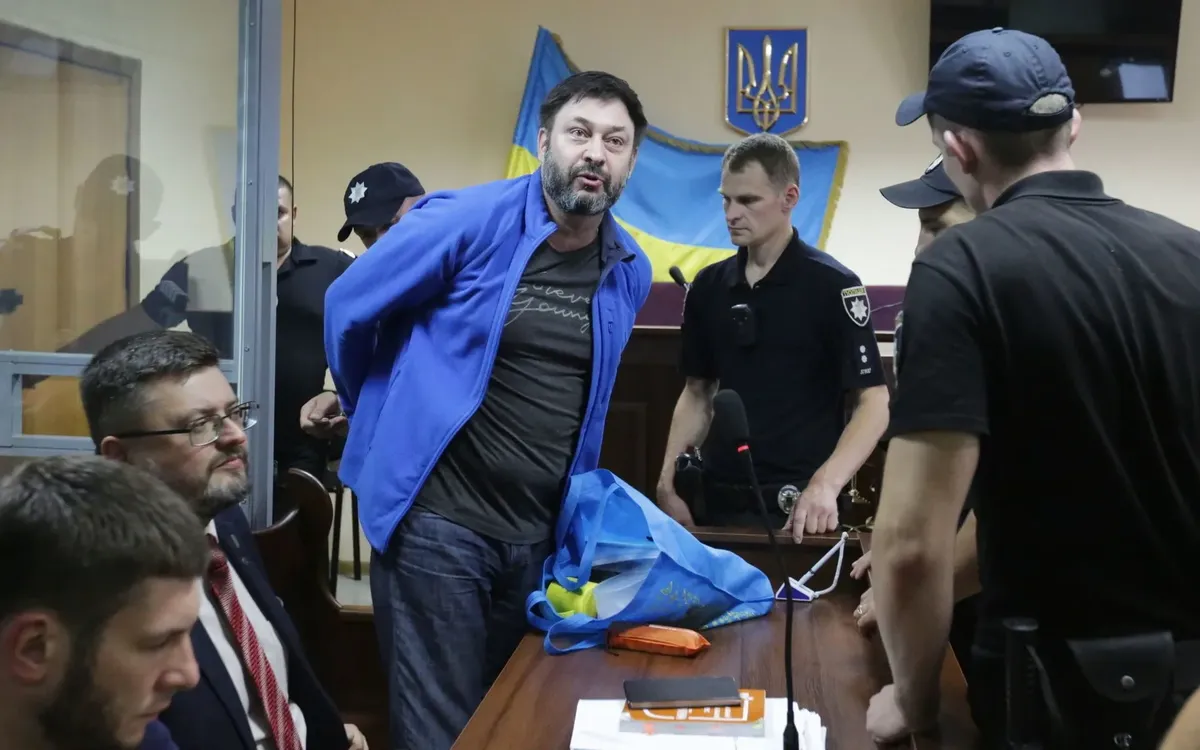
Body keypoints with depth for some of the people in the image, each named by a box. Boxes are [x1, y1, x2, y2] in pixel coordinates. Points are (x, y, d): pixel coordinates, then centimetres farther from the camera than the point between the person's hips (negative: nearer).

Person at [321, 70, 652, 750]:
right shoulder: (464, 221, -13)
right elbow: (348, 308, -3)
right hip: (436, 523, -5)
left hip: (541, 536, 6)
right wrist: (386, 425, 8)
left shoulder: (630, 272, 4)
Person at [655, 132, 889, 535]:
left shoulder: (832, 286, -9)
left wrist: (826, 485, -24)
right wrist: (668, 481, 2)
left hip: (798, 505, -5)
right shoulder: (708, 286, 6)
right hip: (719, 499, 5)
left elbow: (872, 403, -11)